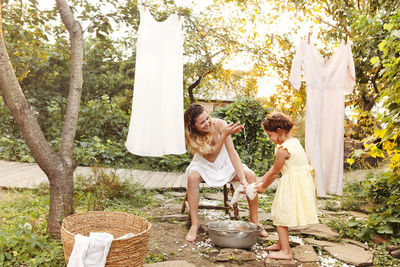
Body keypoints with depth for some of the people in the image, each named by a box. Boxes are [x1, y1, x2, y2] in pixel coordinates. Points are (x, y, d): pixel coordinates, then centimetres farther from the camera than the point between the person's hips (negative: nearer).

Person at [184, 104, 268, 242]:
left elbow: (233, 153, -27)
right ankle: (194, 223, -24)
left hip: (225, 163, 2)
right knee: (192, 176, -35)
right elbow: (211, 157, -32)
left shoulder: (219, 124, -25)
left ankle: (254, 221, -7)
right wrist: (224, 135, -45)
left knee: (251, 175, -21)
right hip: (203, 165, -1)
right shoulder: (190, 136, -25)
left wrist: (243, 180, -34)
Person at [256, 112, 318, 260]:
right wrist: (261, 179, 15)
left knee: (280, 215, 0)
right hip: (302, 182, 10)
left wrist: (263, 187, 5)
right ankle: (282, 243, 33)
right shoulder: (293, 141, 10)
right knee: (281, 214, 19)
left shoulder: (283, 149, -20)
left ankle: (285, 251, 7)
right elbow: (275, 167, 14)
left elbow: (275, 172, -10)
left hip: (292, 185, -9)